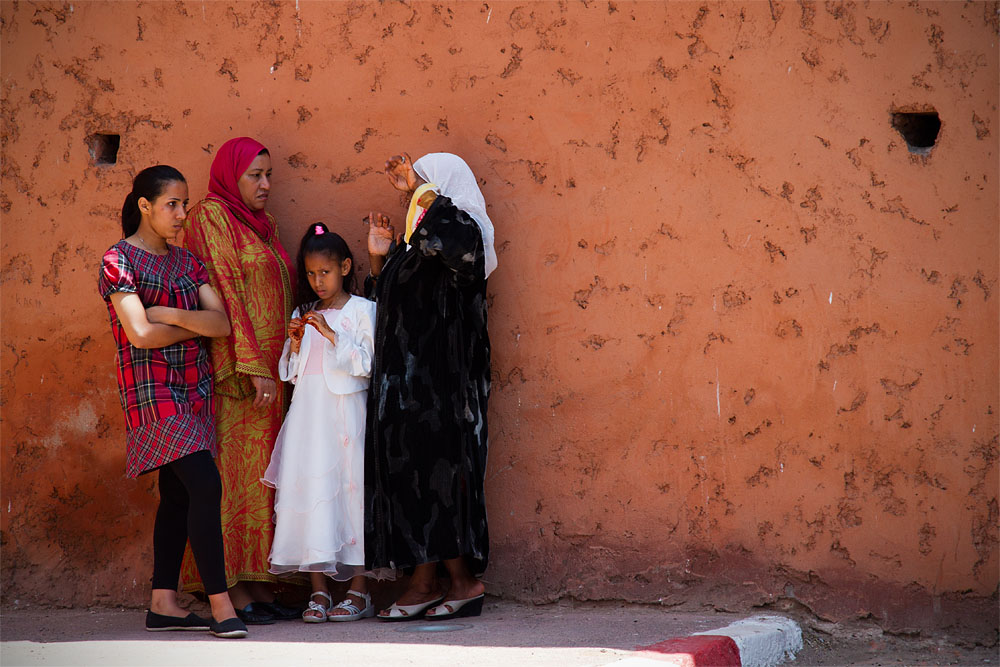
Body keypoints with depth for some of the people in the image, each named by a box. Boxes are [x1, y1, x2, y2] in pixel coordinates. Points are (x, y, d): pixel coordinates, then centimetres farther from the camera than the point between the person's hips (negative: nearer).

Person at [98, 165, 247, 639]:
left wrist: (171, 315, -11)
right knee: (205, 484, -16)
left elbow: (222, 323, 3)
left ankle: (163, 605, 11)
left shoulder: (186, 261, 14)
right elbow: (141, 334, -15)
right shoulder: (119, 259, -5)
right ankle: (220, 604, -14)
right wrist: (195, 325, -2)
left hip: (193, 386, 7)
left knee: (178, 492, 6)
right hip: (151, 389, -7)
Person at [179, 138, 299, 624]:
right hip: (235, 366, -8)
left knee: (260, 471, 7)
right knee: (233, 471, -8)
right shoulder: (211, 217, -5)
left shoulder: (262, 226, 20)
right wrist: (252, 365, -19)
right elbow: (224, 294, -13)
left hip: (270, 368, 8)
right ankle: (232, 589, -8)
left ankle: (257, 582, 9)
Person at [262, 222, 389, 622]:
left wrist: (331, 335, -15)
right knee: (310, 491, -1)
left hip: (345, 413, -4)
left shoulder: (362, 311, 1)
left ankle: (359, 592, 1)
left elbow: (367, 363, -9)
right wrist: (295, 345, -2)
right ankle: (319, 592, 4)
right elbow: (290, 372, 16)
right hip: (308, 413, 4)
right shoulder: (303, 315, 15)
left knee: (350, 491, -5)